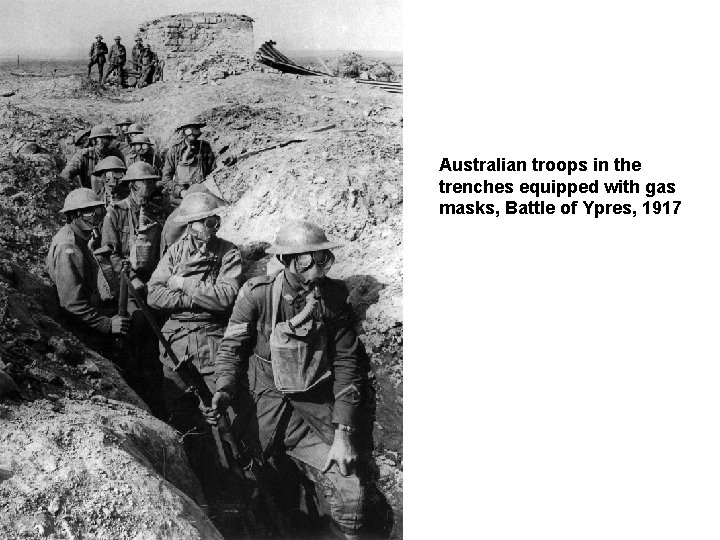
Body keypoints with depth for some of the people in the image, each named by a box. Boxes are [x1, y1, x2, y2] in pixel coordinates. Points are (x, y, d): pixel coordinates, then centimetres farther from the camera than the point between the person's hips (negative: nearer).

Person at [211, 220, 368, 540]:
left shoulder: (333, 296, -3)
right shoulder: (257, 293, -9)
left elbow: (345, 363, 0)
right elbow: (231, 347, 0)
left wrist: (343, 433, -4)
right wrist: (224, 390, -20)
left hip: (315, 403, 2)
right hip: (266, 399, -2)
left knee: (351, 495, -11)